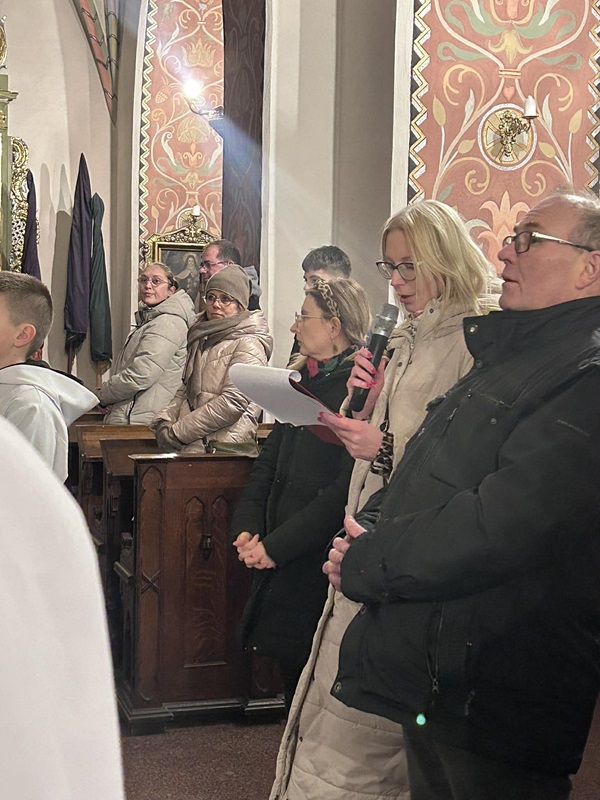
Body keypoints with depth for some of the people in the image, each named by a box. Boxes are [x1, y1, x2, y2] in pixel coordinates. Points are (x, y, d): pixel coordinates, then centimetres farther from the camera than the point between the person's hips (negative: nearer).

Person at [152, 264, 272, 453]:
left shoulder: (249, 344, -4)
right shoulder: (202, 339, 22)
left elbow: (234, 402, -14)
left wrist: (178, 432, -11)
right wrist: (164, 420, 2)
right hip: (196, 444, 7)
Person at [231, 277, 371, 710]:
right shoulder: (306, 379, 14)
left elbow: (346, 489, -20)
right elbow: (270, 461, 15)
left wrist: (277, 545, -17)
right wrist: (247, 527, 0)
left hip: (319, 561, -8)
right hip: (280, 561, 8)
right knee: (290, 673, 16)